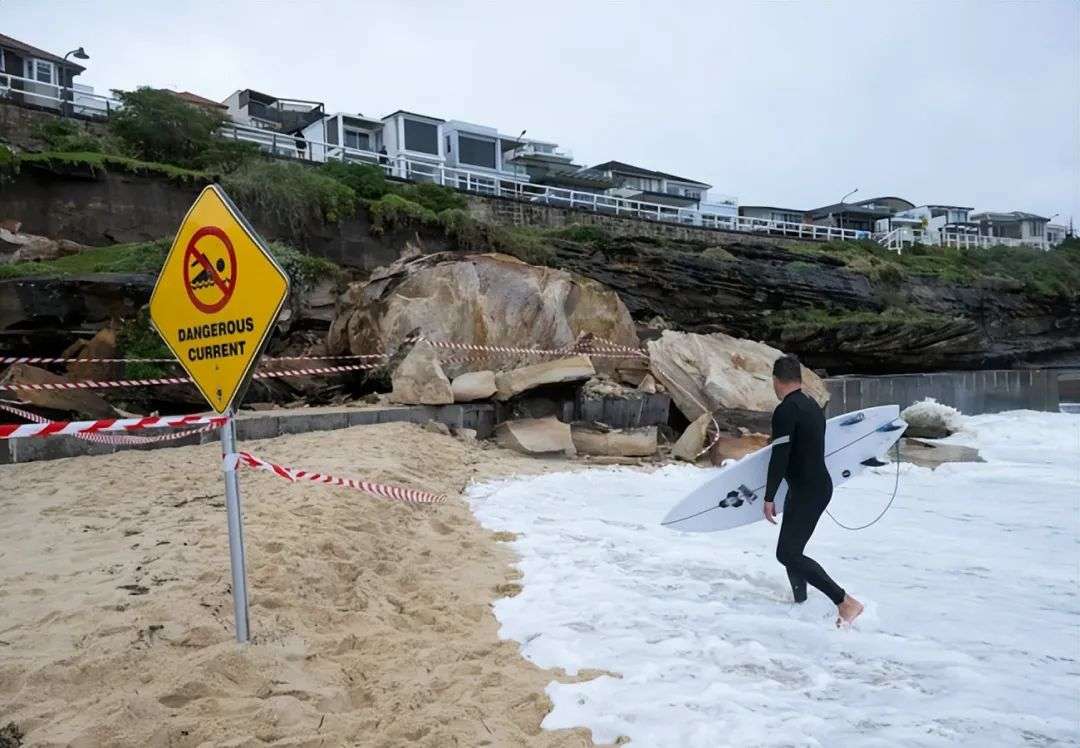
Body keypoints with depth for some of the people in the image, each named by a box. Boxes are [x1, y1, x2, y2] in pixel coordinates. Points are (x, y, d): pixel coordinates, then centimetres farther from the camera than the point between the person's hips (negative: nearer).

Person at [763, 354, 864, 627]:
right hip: (818, 484, 10)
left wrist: (769, 497, -16)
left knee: (787, 553, -10)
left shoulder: (785, 411, -18)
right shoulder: (812, 405, 11)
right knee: (792, 550, 18)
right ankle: (801, 602, 26)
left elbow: (780, 458, -22)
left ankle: (845, 602, -10)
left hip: (807, 490, -10)